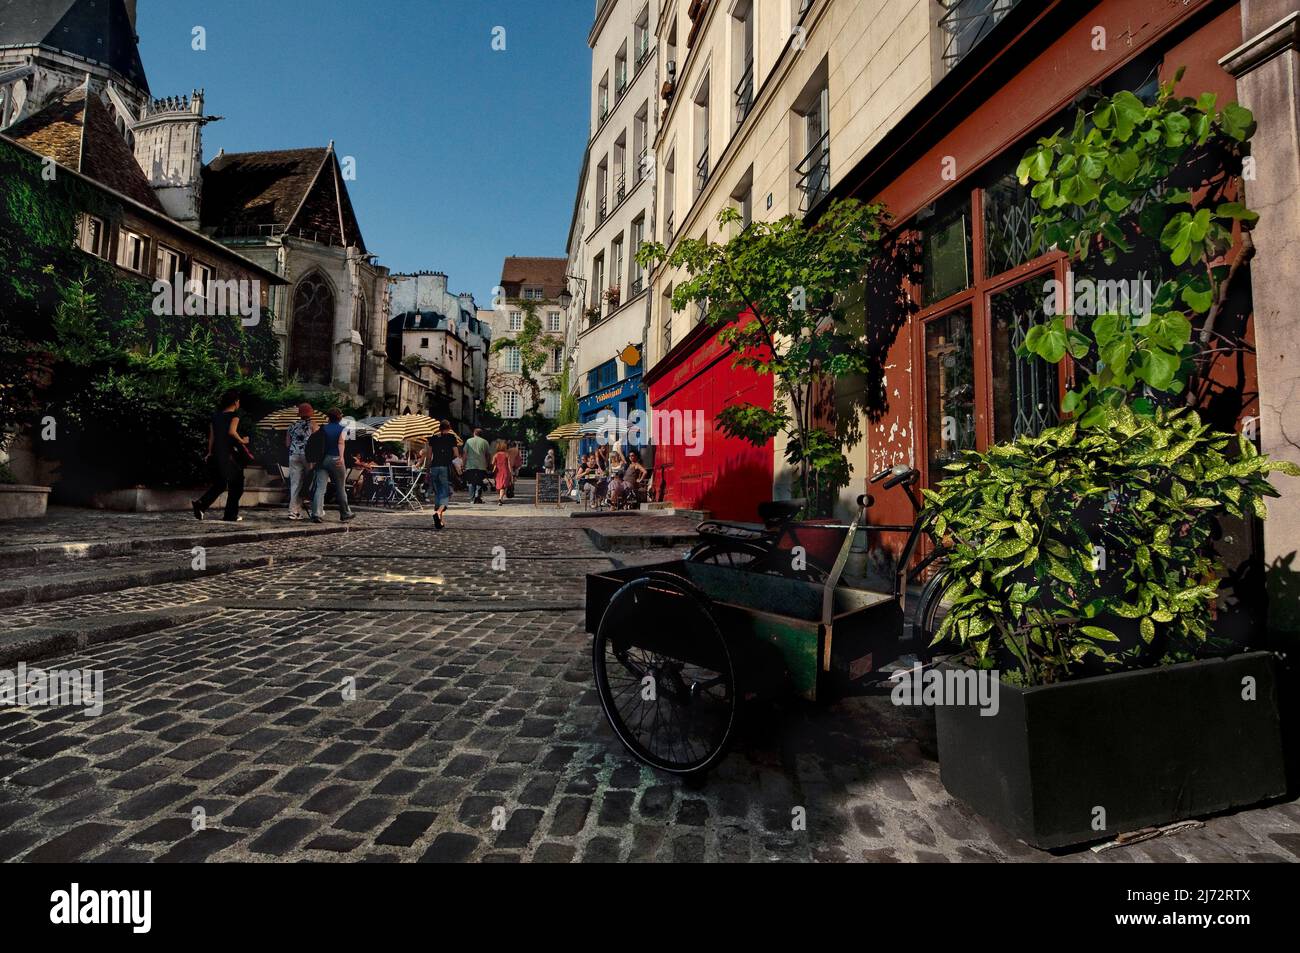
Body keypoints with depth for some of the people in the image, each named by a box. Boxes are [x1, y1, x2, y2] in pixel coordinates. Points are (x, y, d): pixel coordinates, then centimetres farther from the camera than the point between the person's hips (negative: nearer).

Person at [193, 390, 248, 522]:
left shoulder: (215, 416, 13)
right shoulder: (234, 415, -6)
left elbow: (211, 436, 13)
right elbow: (232, 431, -22)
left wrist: (210, 452, 16)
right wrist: (242, 441, -7)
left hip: (217, 454, 7)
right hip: (231, 454, -6)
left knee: (219, 484, 16)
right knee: (235, 485, 6)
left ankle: (200, 504, -7)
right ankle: (231, 515, 9)